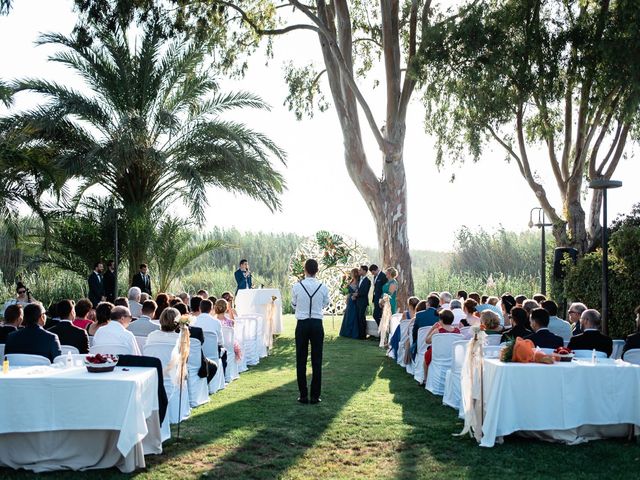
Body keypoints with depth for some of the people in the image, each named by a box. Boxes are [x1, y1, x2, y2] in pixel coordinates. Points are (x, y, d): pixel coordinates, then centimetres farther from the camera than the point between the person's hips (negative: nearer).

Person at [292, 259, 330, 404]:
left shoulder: (297, 287, -8)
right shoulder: (323, 288, -5)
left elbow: (294, 305, 8)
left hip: (302, 324, 0)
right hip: (317, 324, 1)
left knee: (301, 361, 8)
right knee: (317, 361, 7)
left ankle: (303, 395, 11)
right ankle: (315, 396, 9)